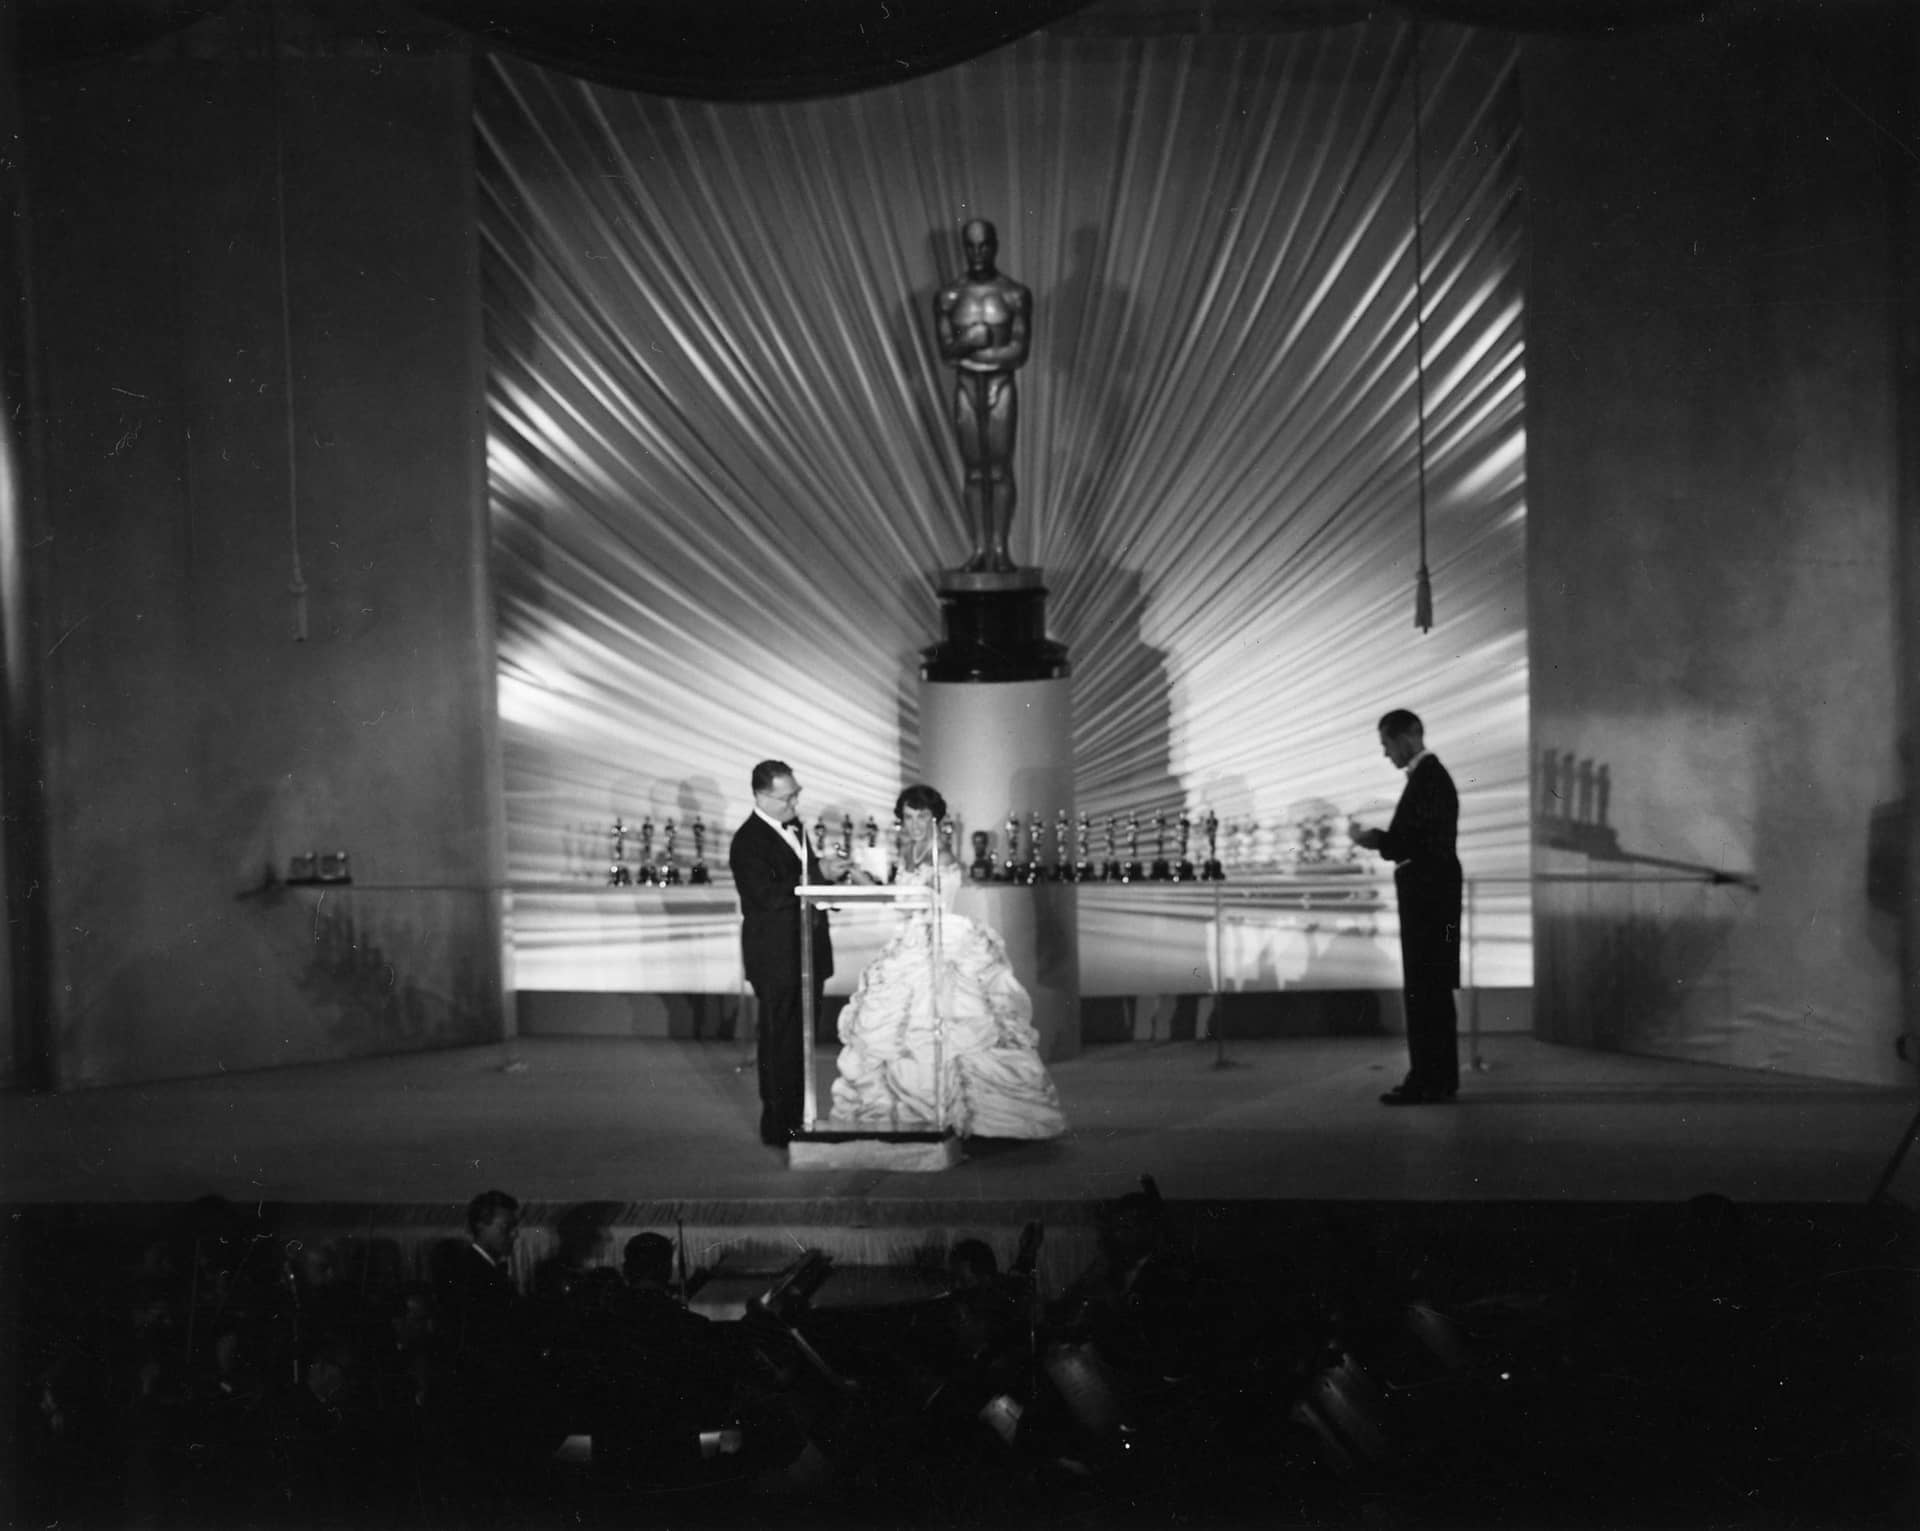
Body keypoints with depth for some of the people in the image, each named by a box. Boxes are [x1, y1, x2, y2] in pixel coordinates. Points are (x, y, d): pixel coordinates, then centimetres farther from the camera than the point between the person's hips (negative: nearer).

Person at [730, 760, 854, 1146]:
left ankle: (799, 1120, 24)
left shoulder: (795, 828, 12)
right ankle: (778, 1128, 6)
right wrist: (818, 874, -24)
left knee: (802, 1042, 15)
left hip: (807, 952, 8)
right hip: (777, 959, -8)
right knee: (780, 1045, -2)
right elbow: (769, 896, -25)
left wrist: (830, 872, 0)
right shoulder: (748, 842, -16)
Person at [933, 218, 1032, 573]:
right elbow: (945, 351, -1)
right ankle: (980, 548, 7)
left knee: (1000, 469, -3)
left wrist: (965, 348, -9)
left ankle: (1000, 547, 0)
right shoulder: (948, 297, 4)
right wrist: (972, 340, -21)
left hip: (1001, 386, -2)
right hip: (966, 387, 2)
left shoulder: (1016, 295, -2)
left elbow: (1019, 354, -8)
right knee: (974, 471, 4)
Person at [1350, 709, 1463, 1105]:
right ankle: (1440, 1078, 18)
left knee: (1423, 988, -9)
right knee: (1434, 989, 13)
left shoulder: (1429, 777, -14)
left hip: (1427, 894, -10)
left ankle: (1426, 1081, -8)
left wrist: (1380, 841, -13)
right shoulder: (1429, 775, 17)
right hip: (1430, 894, 10)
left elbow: (1427, 842, -22)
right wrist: (1382, 839, 7)